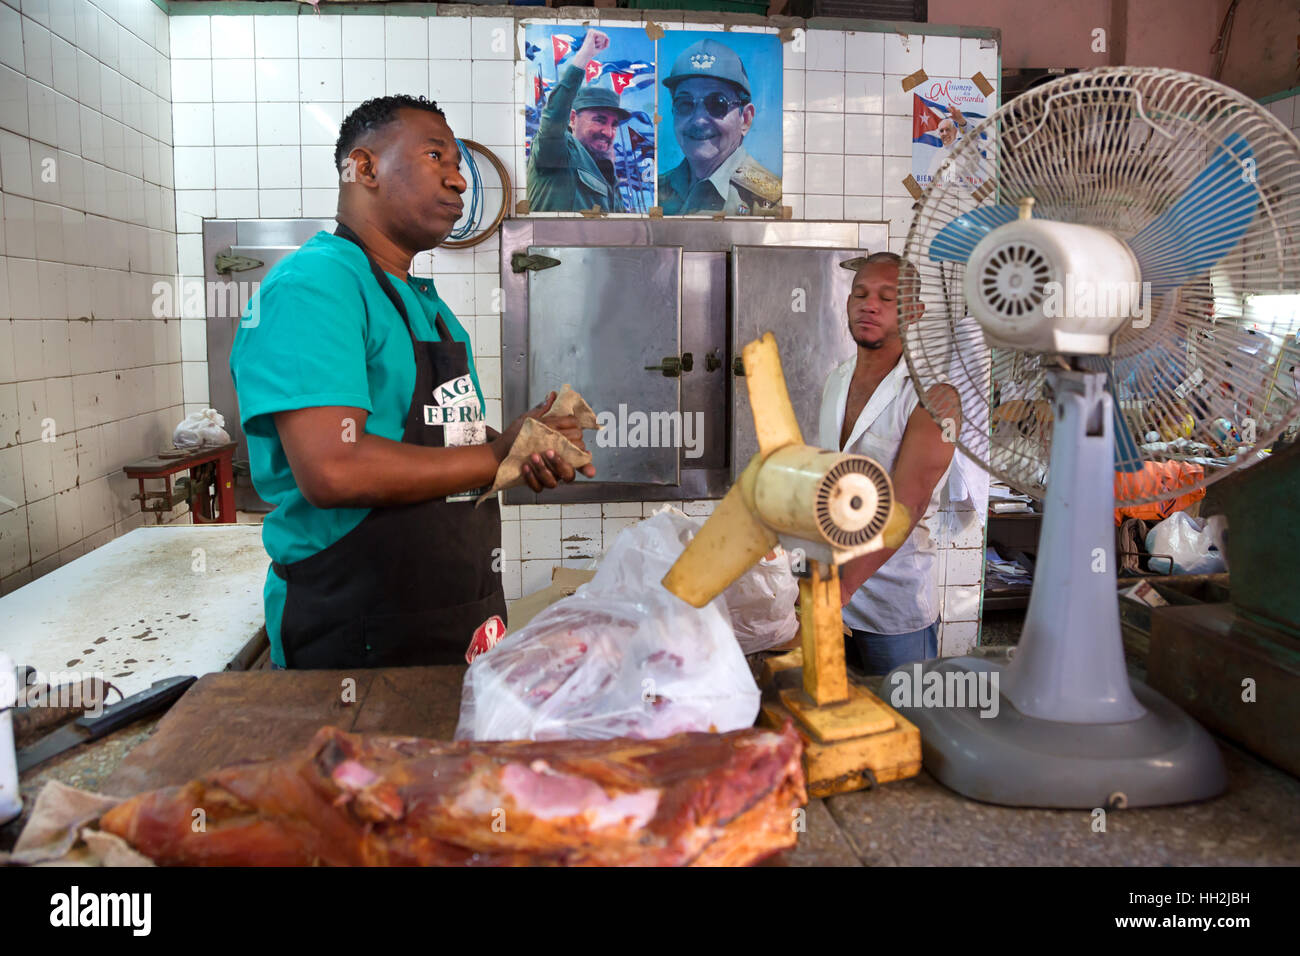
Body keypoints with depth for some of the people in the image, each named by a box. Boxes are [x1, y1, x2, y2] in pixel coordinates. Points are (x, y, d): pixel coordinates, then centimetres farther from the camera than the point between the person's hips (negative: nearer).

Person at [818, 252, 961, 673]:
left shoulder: (933, 396, -14)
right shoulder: (834, 384, 7)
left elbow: (906, 505, -24)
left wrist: (845, 584, -33)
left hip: (898, 610, -5)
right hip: (829, 594, 6)